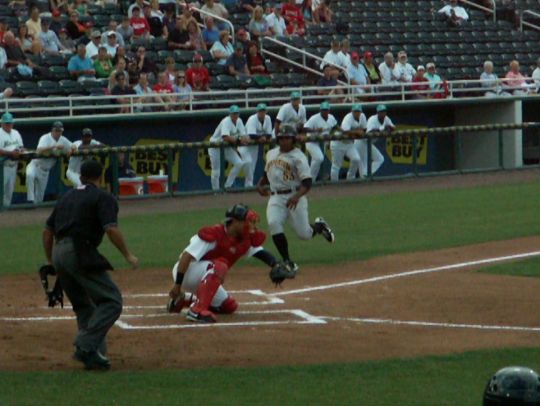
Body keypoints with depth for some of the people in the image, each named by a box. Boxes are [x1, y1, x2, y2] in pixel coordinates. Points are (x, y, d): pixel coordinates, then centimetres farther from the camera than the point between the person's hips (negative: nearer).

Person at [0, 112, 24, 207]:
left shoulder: (16, 133, 14)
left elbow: (22, 147, 19)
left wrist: (19, 151, -4)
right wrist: (10, 153, -24)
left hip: (14, 164, 7)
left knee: (10, 188, 11)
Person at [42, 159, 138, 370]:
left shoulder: (66, 197, 23)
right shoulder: (103, 198, 2)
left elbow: (47, 230, 23)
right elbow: (111, 229, -13)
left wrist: (50, 262, 31)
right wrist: (128, 255, -5)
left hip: (59, 253, 8)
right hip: (80, 252, -8)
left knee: (84, 306, 17)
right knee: (111, 301, -9)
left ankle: (94, 353, 8)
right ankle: (86, 346, -23)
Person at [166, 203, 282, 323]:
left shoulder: (245, 241, -2)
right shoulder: (213, 234, -26)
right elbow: (187, 256, -28)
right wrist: (177, 285, -30)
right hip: (187, 271, -9)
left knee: (229, 307, 10)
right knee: (219, 266, -33)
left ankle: (183, 301, 22)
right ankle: (197, 310, -37)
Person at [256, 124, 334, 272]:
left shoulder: (298, 157, -9)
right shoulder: (271, 154, 13)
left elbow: (307, 182, -16)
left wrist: (296, 197, -33)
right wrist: (260, 184, 9)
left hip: (294, 197, -5)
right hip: (275, 197, 5)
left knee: (304, 234, -4)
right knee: (273, 223, -23)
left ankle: (319, 226, 34)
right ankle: (288, 262, -15)